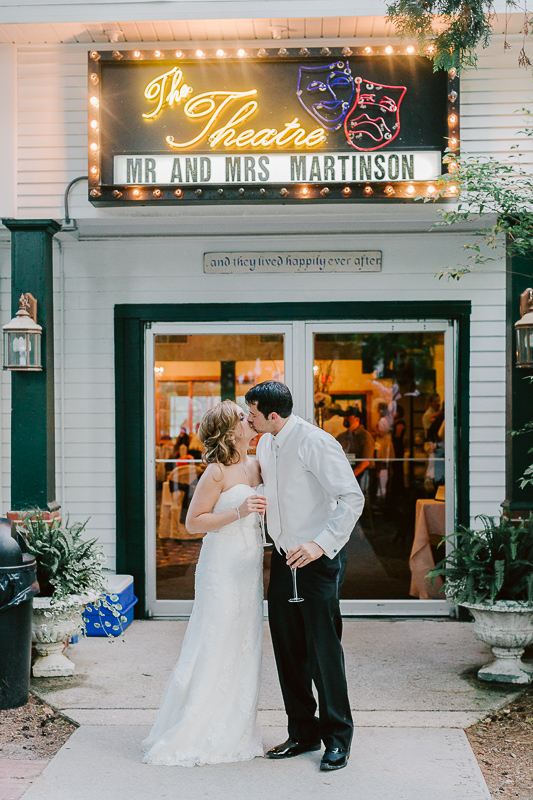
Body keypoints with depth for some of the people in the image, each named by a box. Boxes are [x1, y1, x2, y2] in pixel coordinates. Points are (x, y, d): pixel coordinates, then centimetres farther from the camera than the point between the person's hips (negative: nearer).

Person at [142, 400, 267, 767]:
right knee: (212, 649, -4)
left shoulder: (255, 466, 10)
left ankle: (234, 733, 21)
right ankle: (187, 735, 7)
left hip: (249, 569, 8)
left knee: (243, 650, 11)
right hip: (222, 568, -8)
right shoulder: (217, 472, -13)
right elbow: (193, 522, -13)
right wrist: (238, 513, -21)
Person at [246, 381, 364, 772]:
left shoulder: (315, 443, -18)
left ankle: (337, 738, 11)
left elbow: (352, 499, -22)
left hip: (318, 559, -8)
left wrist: (320, 545, -28)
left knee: (323, 647, -4)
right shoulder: (266, 445, 8)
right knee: (287, 647, 10)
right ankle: (303, 732, 24)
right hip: (284, 556, 8)